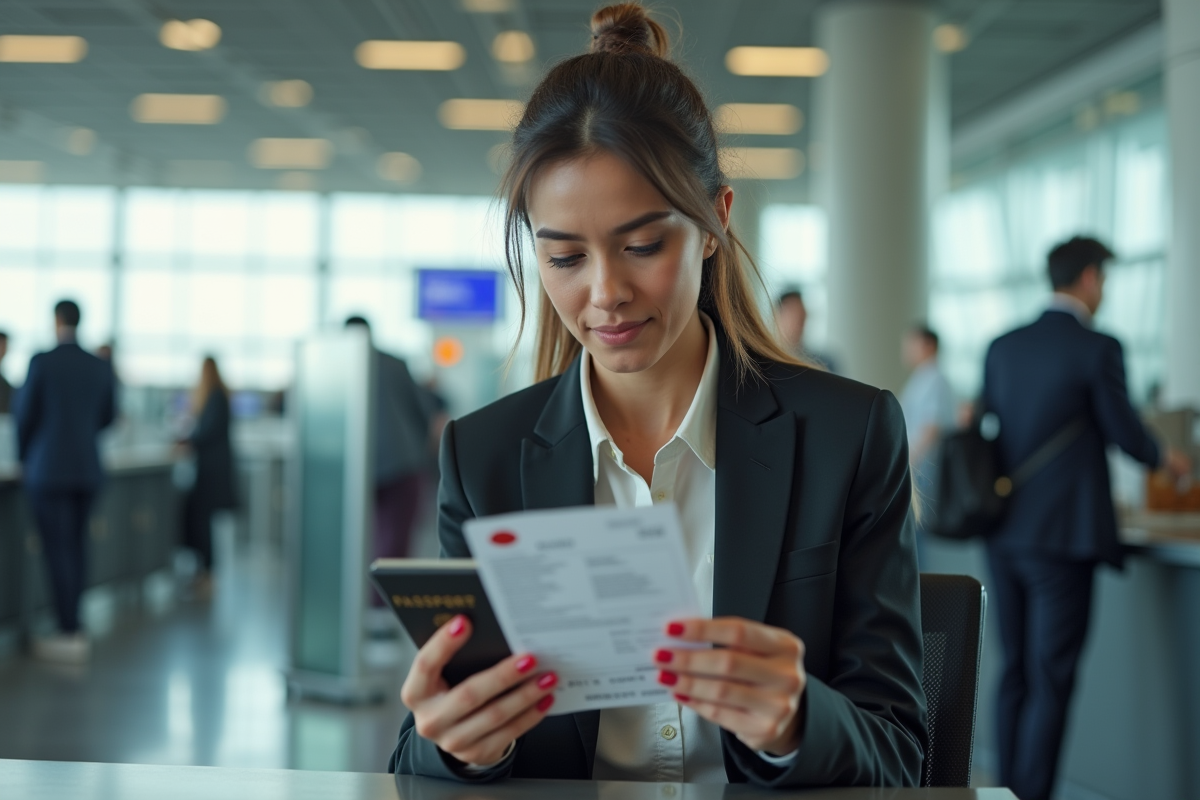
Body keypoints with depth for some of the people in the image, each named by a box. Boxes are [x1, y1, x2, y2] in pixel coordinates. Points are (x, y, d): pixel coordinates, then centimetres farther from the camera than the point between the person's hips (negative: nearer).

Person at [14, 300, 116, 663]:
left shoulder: (41, 362, -11)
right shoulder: (100, 368, 4)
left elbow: (24, 415, -6)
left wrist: (23, 458, 10)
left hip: (49, 468, -5)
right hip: (88, 467, 5)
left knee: (56, 550, -2)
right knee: (76, 545, 15)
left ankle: (69, 636, -2)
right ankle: (70, 624, 18)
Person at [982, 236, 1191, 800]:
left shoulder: (1001, 347, 6)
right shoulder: (1098, 349, -10)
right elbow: (1126, 435, -4)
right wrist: (1164, 458, 18)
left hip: (1004, 533, 6)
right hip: (1062, 535, -6)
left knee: (1015, 672, 15)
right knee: (1051, 680, -1)